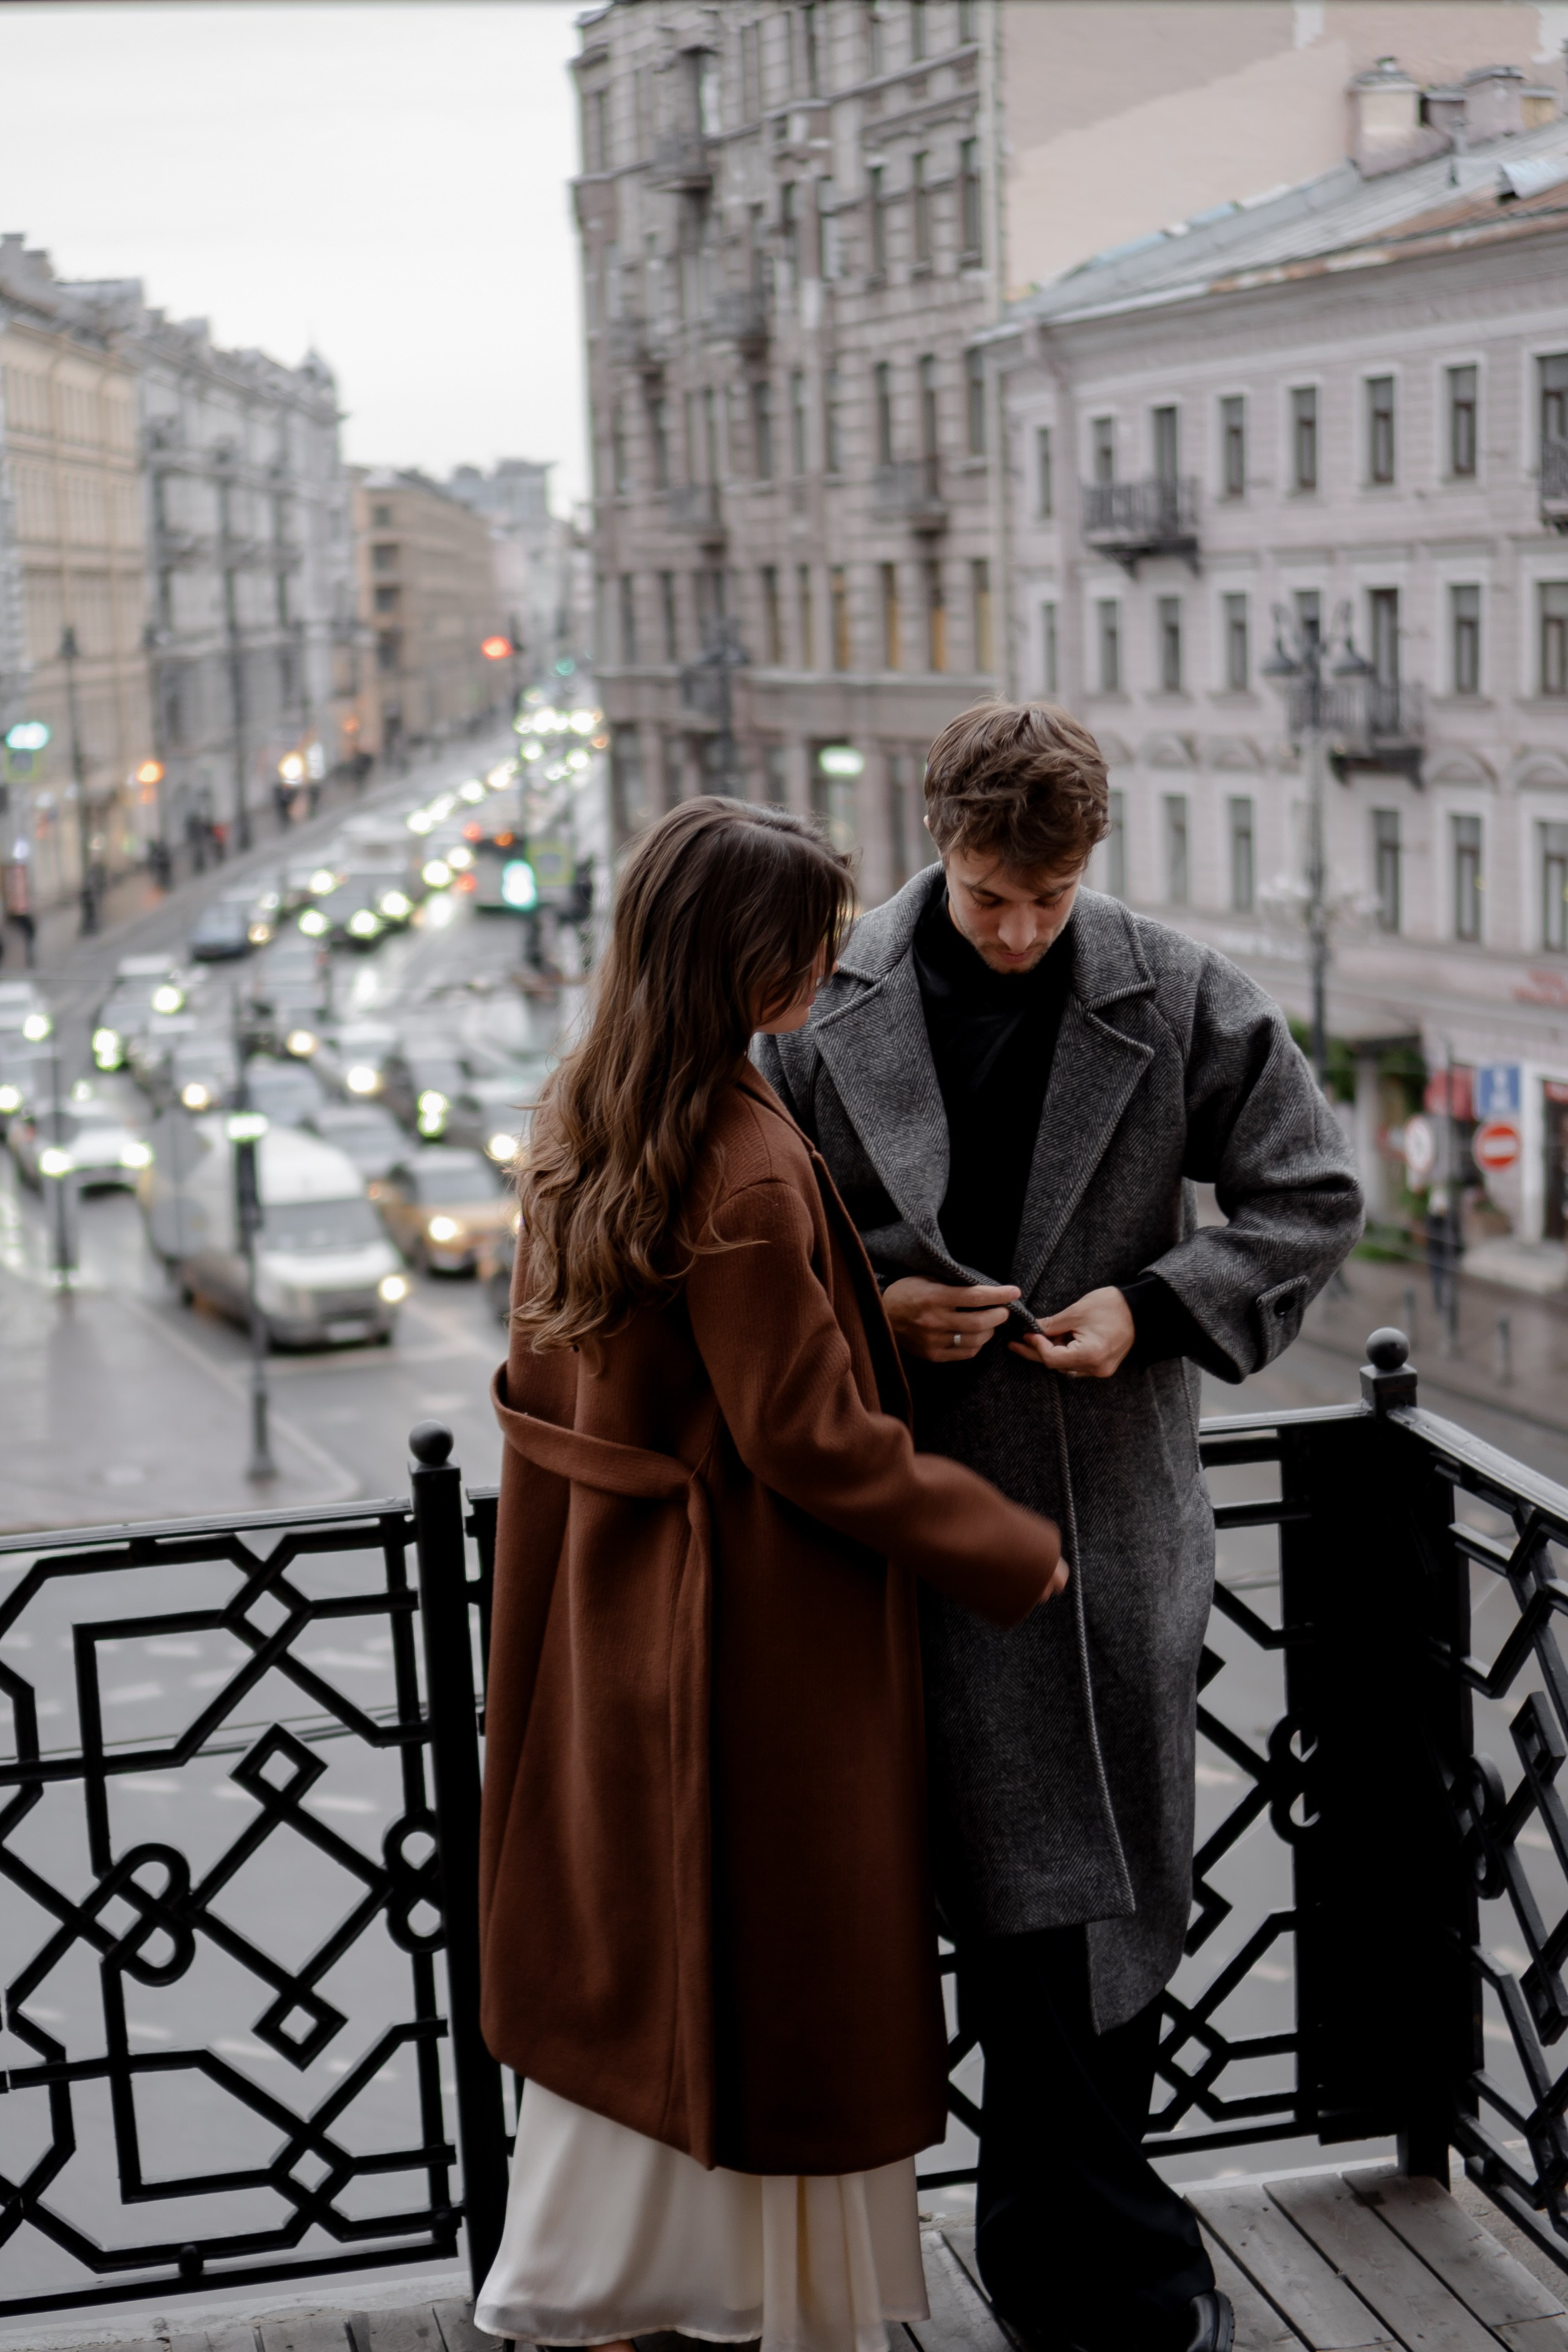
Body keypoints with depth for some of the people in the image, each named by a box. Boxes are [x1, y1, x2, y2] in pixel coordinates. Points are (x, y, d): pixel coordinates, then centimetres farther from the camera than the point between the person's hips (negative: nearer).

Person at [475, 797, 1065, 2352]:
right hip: (756, 1634, -9)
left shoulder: (578, 1122, 2)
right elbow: (812, 1438, -21)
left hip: (607, 1608, 9)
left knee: (633, 1956, 20)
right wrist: (1015, 1554, -9)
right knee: (778, 1975, 8)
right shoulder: (746, 1166, -25)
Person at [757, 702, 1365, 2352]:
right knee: (1022, 1900, -1)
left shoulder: (1178, 999, -2)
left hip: (1120, 1503, 2)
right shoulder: (831, 1012, -2)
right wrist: (875, 1303, -13)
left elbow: (1312, 1195, 4)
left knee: (1120, 1889, 11)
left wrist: (1152, 1306, -10)